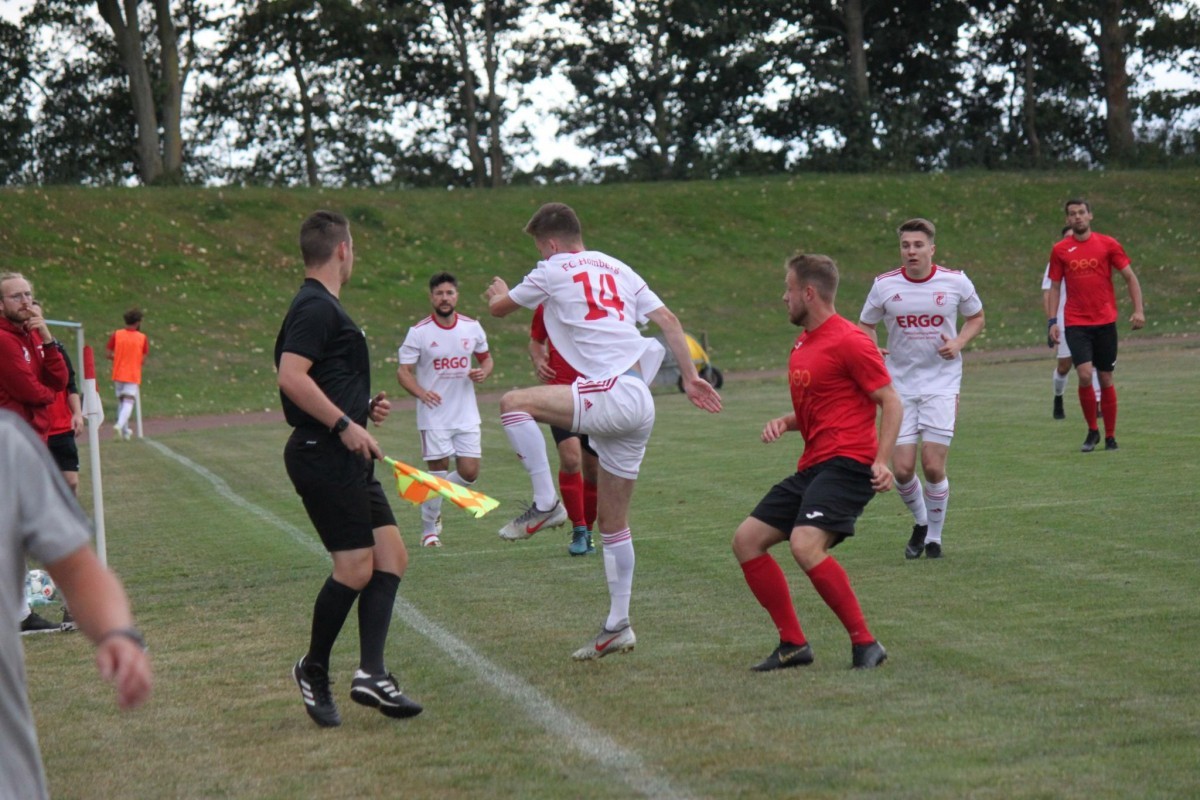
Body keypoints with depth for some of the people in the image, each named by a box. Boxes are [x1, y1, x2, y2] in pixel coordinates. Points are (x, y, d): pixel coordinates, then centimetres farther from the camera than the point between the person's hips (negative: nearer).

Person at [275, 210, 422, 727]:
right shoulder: (316, 308, -12)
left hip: (345, 458, 11)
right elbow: (291, 378, -24)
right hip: (322, 455, -11)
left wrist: (364, 406, 16)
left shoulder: (323, 307, 20)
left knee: (391, 555, 4)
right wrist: (344, 423, -22)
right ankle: (313, 671, 7)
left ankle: (370, 673, 1)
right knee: (356, 565, -10)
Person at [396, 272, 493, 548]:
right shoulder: (419, 332, -6)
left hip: (466, 414, 3)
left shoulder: (472, 327, 3)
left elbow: (486, 358, 17)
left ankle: (432, 502, 27)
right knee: (437, 472, -3)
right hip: (434, 415, -3)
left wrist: (483, 372, -7)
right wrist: (421, 392, -24)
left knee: (469, 473, -1)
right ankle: (429, 529, 16)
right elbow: (403, 371, -5)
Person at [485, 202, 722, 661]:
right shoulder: (617, 269, 22)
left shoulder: (554, 271, 4)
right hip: (640, 407, 8)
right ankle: (618, 626, 15)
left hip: (614, 394, -8)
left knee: (514, 403, -11)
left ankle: (546, 506, -13)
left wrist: (498, 293, 41)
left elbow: (498, 309, 18)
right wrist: (690, 378, 18)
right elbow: (668, 321, 17)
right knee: (613, 523, 13)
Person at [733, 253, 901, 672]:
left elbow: (892, 402, -10)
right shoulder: (803, 344, 18)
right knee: (747, 540, 4)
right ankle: (794, 644, 7)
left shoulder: (848, 341, -10)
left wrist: (881, 461, -22)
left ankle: (865, 643, -18)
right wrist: (784, 422, 8)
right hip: (811, 466, 10)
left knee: (805, 544, -29)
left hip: (846, 464, -10)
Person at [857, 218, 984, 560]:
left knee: (933, 466, -8)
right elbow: (865, 325, 11)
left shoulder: (955, 282, -5)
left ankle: (935, 536, 14)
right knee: (902, 469, -3)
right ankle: (920, 523, 27)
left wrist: (959, 342, -8)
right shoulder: (884, 285, -3)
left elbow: (976, 317, 11)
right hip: (900, 384, 1)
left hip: (942, 383, -1)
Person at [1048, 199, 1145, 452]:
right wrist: (1052, 321, 1)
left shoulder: (1108, 244, 1)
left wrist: (1138, 310, -7)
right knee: (1085, 375, -16)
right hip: (1076, 324, 0)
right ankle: (1092, 431, 3)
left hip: (1105, 322, 0)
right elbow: (1055, 287, 10)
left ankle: (1110, 436, 16)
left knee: (1106, 379, 4)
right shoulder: (1060, 250, 4)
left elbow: (1130, 277, 4)